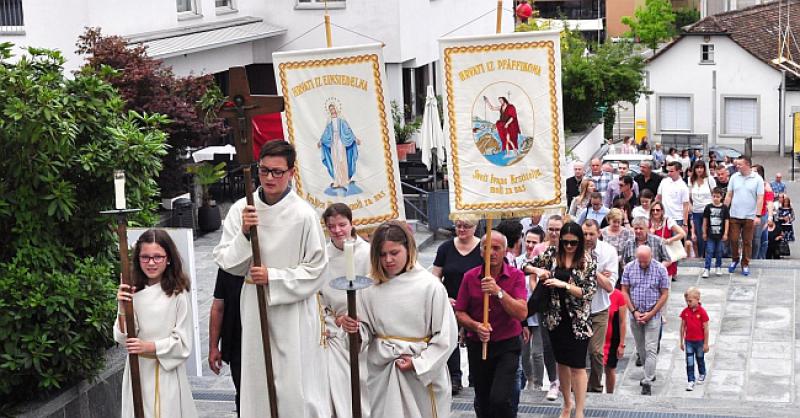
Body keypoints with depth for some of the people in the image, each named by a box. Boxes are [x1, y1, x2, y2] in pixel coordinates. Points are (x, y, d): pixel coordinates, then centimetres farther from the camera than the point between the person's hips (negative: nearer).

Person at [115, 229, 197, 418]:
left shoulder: (178, 294, -12)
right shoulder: (133, 292, -2)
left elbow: (183, 344, -8)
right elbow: (123, 338, -2)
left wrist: (149, 346, -18)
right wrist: (123, 308, -15)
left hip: (168, 371, -3)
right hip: (137, 371, 3)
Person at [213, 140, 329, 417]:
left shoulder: (304, 215, -12)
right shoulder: (241, 210, -2)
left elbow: (315, 270, -6)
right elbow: (226, 262, -1)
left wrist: (273, 277, -15)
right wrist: (243, 233, -17)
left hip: (293, 312, -3)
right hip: (254, 309, 4)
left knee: (296, 386, 0)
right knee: (257, 382, 12)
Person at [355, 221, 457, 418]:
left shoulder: (430, 286, -10)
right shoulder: (370, 287, -2)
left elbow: (447, 335, -8)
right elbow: (366, 330, 5)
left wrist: (419, 363, -13)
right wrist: (355, 329, -17)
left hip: (424, 373, -2)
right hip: (382, 373, 3)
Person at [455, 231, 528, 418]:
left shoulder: (516, 276, -6)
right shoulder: (470, 277, -1)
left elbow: (522, 313, -17)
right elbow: (460, 313, 1)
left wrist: (498, 291, -26)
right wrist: (475, 326, -17)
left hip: (507, 346, -3)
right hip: (477, 346, 3)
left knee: (500, 399, -19)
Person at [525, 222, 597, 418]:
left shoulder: (588, 260, -7)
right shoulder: (552, 254, 0)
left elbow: (588, 291, -13)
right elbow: (525, 265, 6)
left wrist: (563, 284, -23)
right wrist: (538, 270, -15)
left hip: (578, 320, -3)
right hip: (556, 318, 3)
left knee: (577, 366, -2)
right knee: (562, 362, 16)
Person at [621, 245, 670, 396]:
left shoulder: (660, 269, -8)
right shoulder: (629, 268, -2)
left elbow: (665, 294, -5)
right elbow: (625, 291, 1)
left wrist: (651, 314, -11)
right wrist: (634, 312, -8)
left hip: (653, 315, -3)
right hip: (635, 315, 3)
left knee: (650, 349, -7)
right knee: (640, 348, 14)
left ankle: (647, 383, -5)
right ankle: (650, 373, 32)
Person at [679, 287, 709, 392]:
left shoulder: (702, 312, -15)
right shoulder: (685, 312, -4)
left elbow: (706, 328, -10)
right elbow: (683, 327, 4)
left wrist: (706, 343, -8)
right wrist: (681, 342, 6)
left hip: (699, 341, -2)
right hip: (688, 341, 2)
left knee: (700, 359, 18)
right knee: (689, 362, -2)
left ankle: (702, 374, 42)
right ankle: (691, 381, 2)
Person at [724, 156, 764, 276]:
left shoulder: (757, 179, -4)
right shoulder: (734, 177, 3)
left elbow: (760, 198, -5)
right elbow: (729, 196, 7)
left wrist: (758, 216, -11)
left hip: (749, 216, -2)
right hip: (734, 215, 2)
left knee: (747, 242, 6)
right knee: (733, 239, 4)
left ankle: (745, 264, 17)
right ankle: (734, 260, 26)